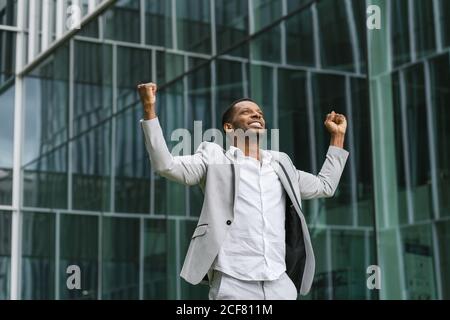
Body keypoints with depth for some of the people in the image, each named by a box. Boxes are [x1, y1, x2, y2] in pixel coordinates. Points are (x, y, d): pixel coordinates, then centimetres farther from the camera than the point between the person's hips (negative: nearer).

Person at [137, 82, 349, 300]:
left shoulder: (280, 163, 22)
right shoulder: (214, 158, 9)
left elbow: (325, 186, 33)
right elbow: (166, 165, -3)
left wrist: (338, 136, 31)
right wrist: (149, 109, -11)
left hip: (281, 284, 4)